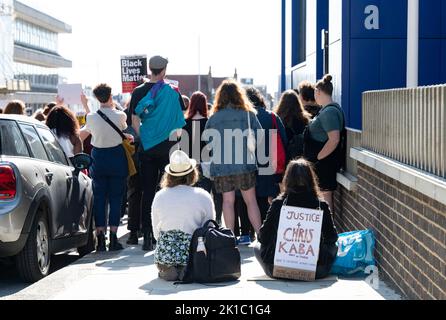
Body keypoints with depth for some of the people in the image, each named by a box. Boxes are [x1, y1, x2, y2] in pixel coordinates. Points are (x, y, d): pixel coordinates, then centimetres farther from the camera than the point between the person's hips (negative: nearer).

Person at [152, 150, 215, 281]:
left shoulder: (159, 196, 3)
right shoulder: (203, 197, -3)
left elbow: (156, 233, 9)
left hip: (164, 255, 3)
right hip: (192, 255, -3)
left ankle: (166, 270, 3)